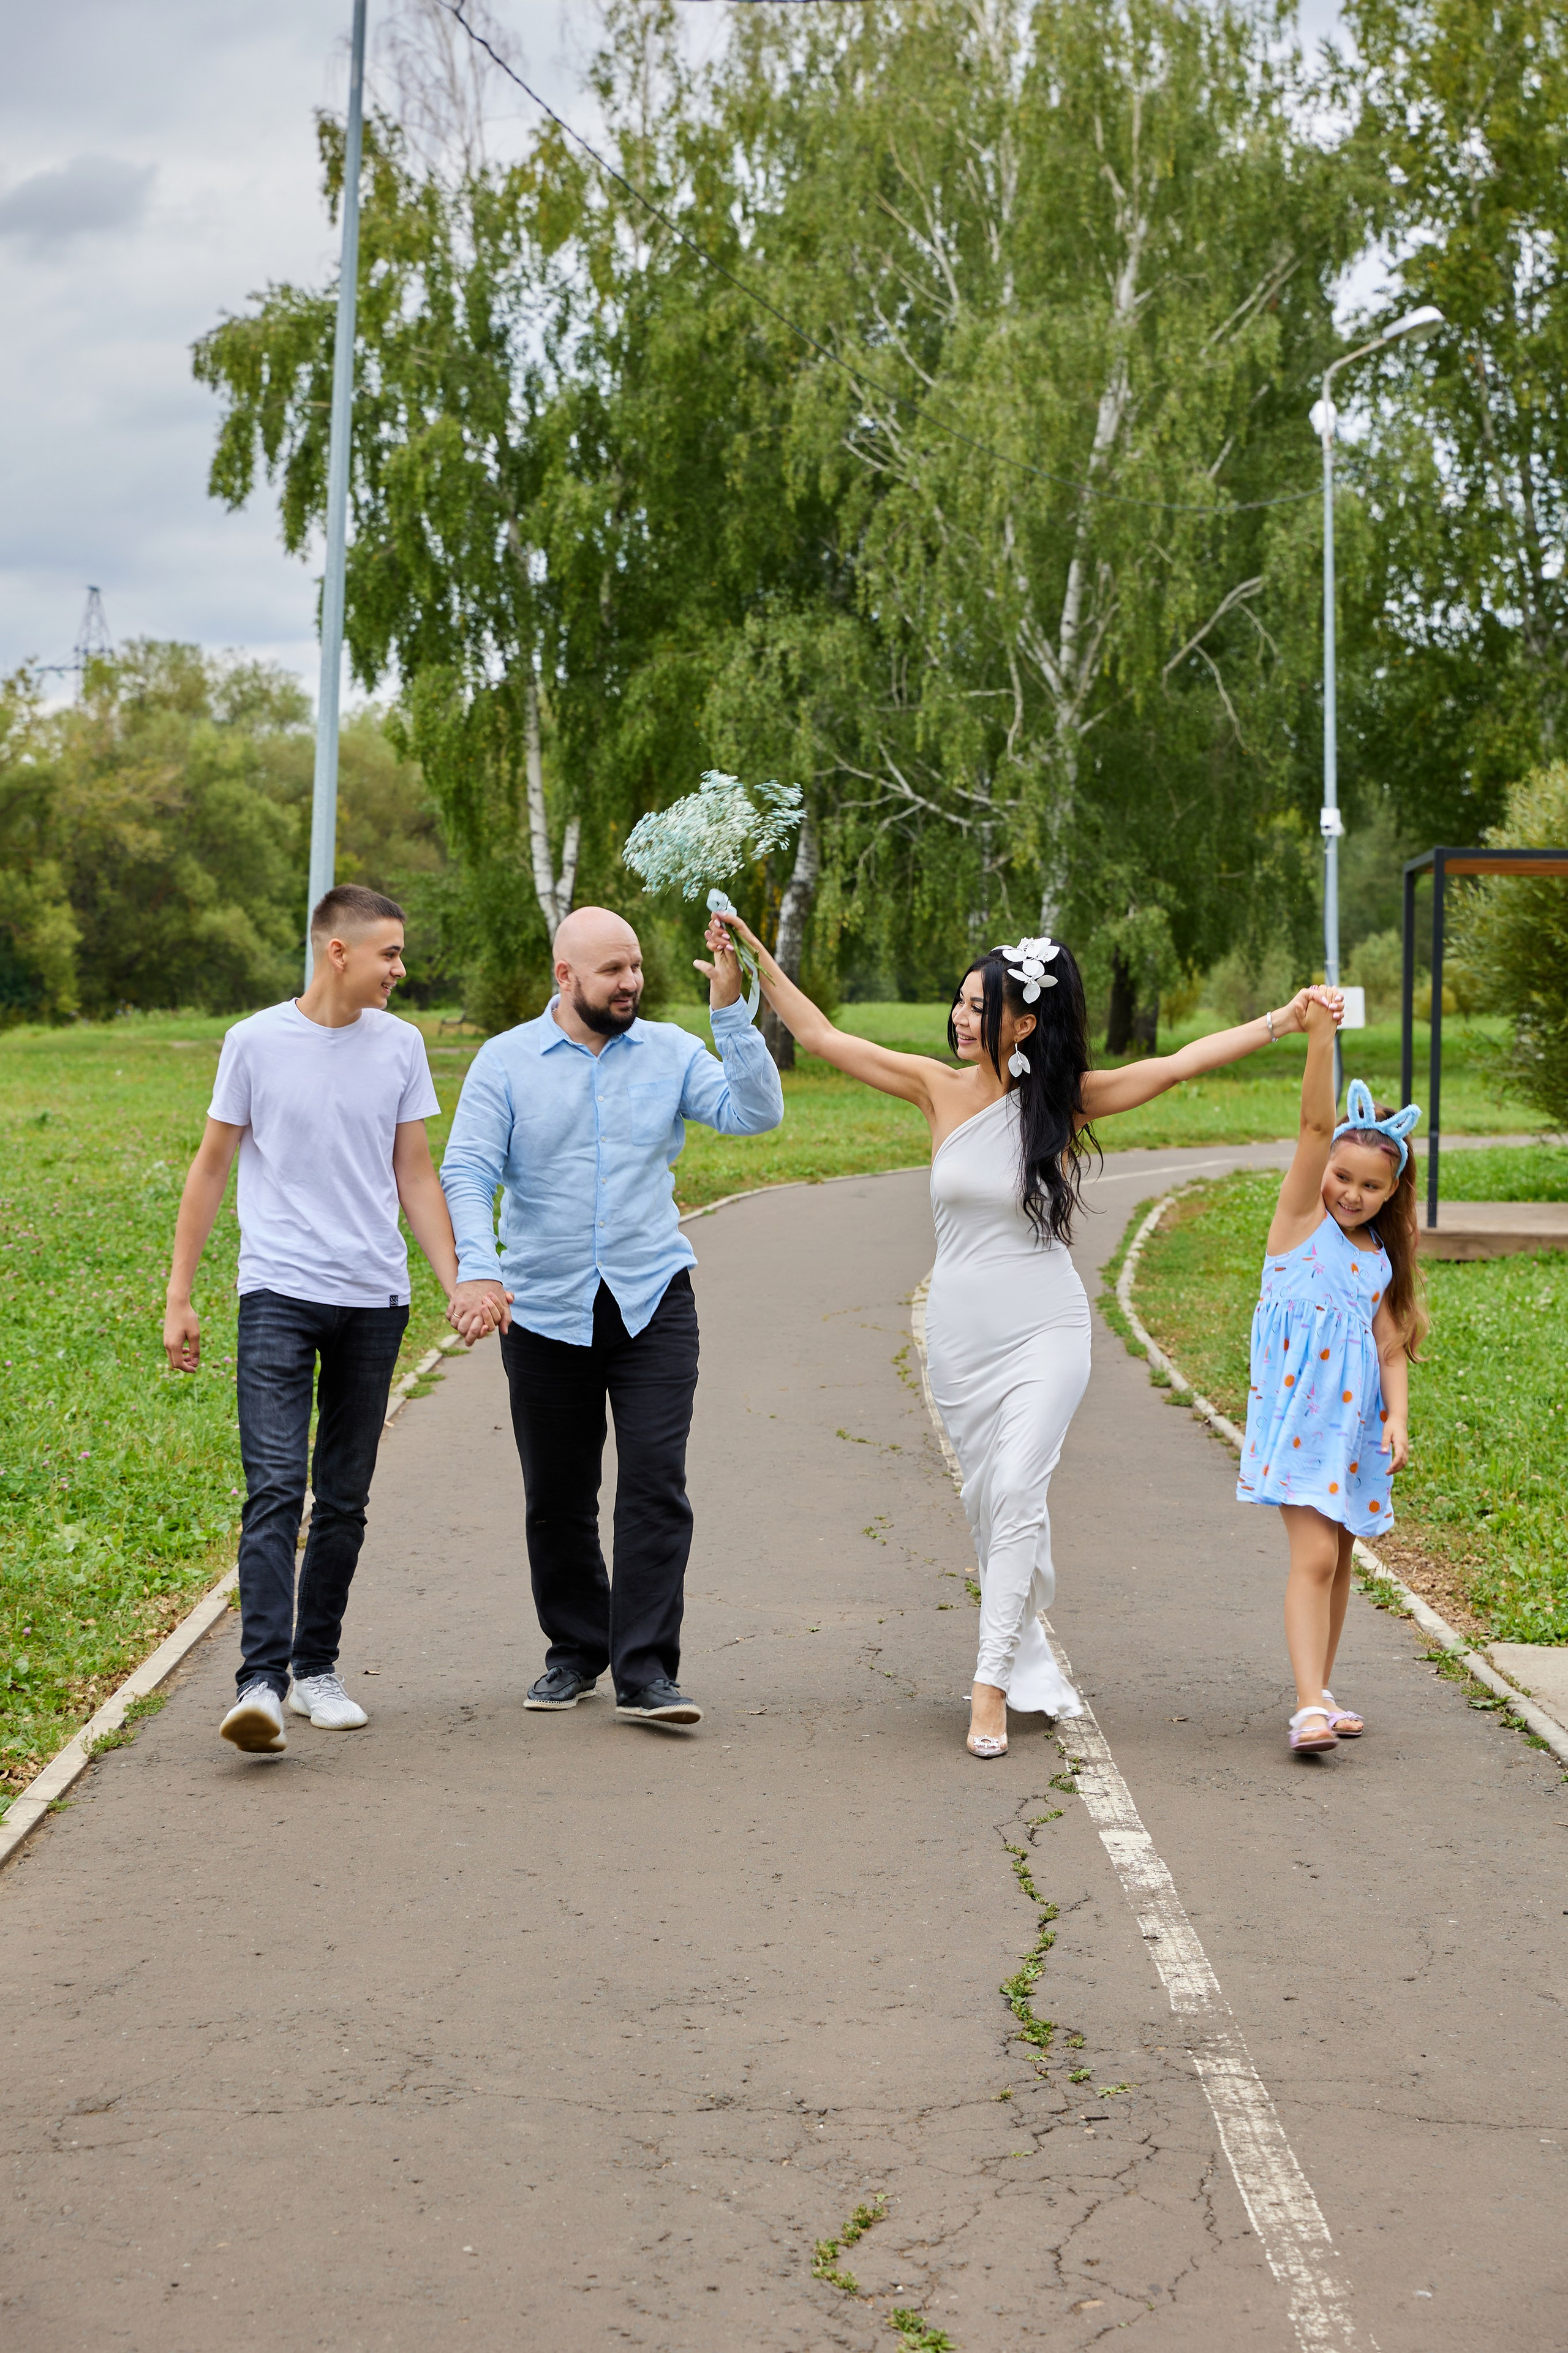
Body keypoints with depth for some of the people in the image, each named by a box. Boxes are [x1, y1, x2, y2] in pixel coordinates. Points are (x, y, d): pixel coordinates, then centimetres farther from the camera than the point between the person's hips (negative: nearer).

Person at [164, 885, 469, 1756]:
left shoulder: (399, 1045, 7)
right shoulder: (256, 1042, -1)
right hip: (279, 1292, -3)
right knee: (275, 1489, -14)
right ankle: (262, 1684, -19)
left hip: (375, 1297, 3)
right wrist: (179, 1297, 5)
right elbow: (211, 1168, 6)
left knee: (344, 1501, 8)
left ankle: (316, 1669, 20)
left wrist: (457, 1284, 7)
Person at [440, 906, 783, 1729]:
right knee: (556, 1497, 8)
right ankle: (575, 1650, 26)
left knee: (656, 1483, -10)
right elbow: (467, 1173, -7)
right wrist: (477, 1269, -23)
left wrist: (730, 1014, -16)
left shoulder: (670, 1052, 5)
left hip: (652, 1301, 0)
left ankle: (645, 1670, -9)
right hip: (545, 1311, 0)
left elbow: (756, 1112, -7)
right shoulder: (506, 1062, 0)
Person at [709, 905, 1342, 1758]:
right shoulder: (941, 1088, -1)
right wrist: (756, 954, -3)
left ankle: (993, 1682, -13)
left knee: (1017, 1489, -15)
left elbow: (1175, 1065, -6)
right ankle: (1027, 1659, 24)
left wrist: (1281, 1022, -12)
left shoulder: (1065, 1098, -4)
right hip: (960, 1331, 3)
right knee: (985, 1499, 8)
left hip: (1044, 1328, -3)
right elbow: (820, 1035, 2)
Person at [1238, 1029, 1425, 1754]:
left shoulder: (1382, 1259, 11)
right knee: (1314, 1554, -15)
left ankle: (1320, 1694, 24)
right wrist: (1320, 1037, -26)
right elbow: (1315, 1124, -14)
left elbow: (1391, 1346, 10)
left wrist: (1398, 1416, -6)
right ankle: (1310, 1704, -18)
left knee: (1339, 1559, 12)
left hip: (1356, 1420, 5)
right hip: (1299, 1413, -5)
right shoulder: (1301, 1218, -2)